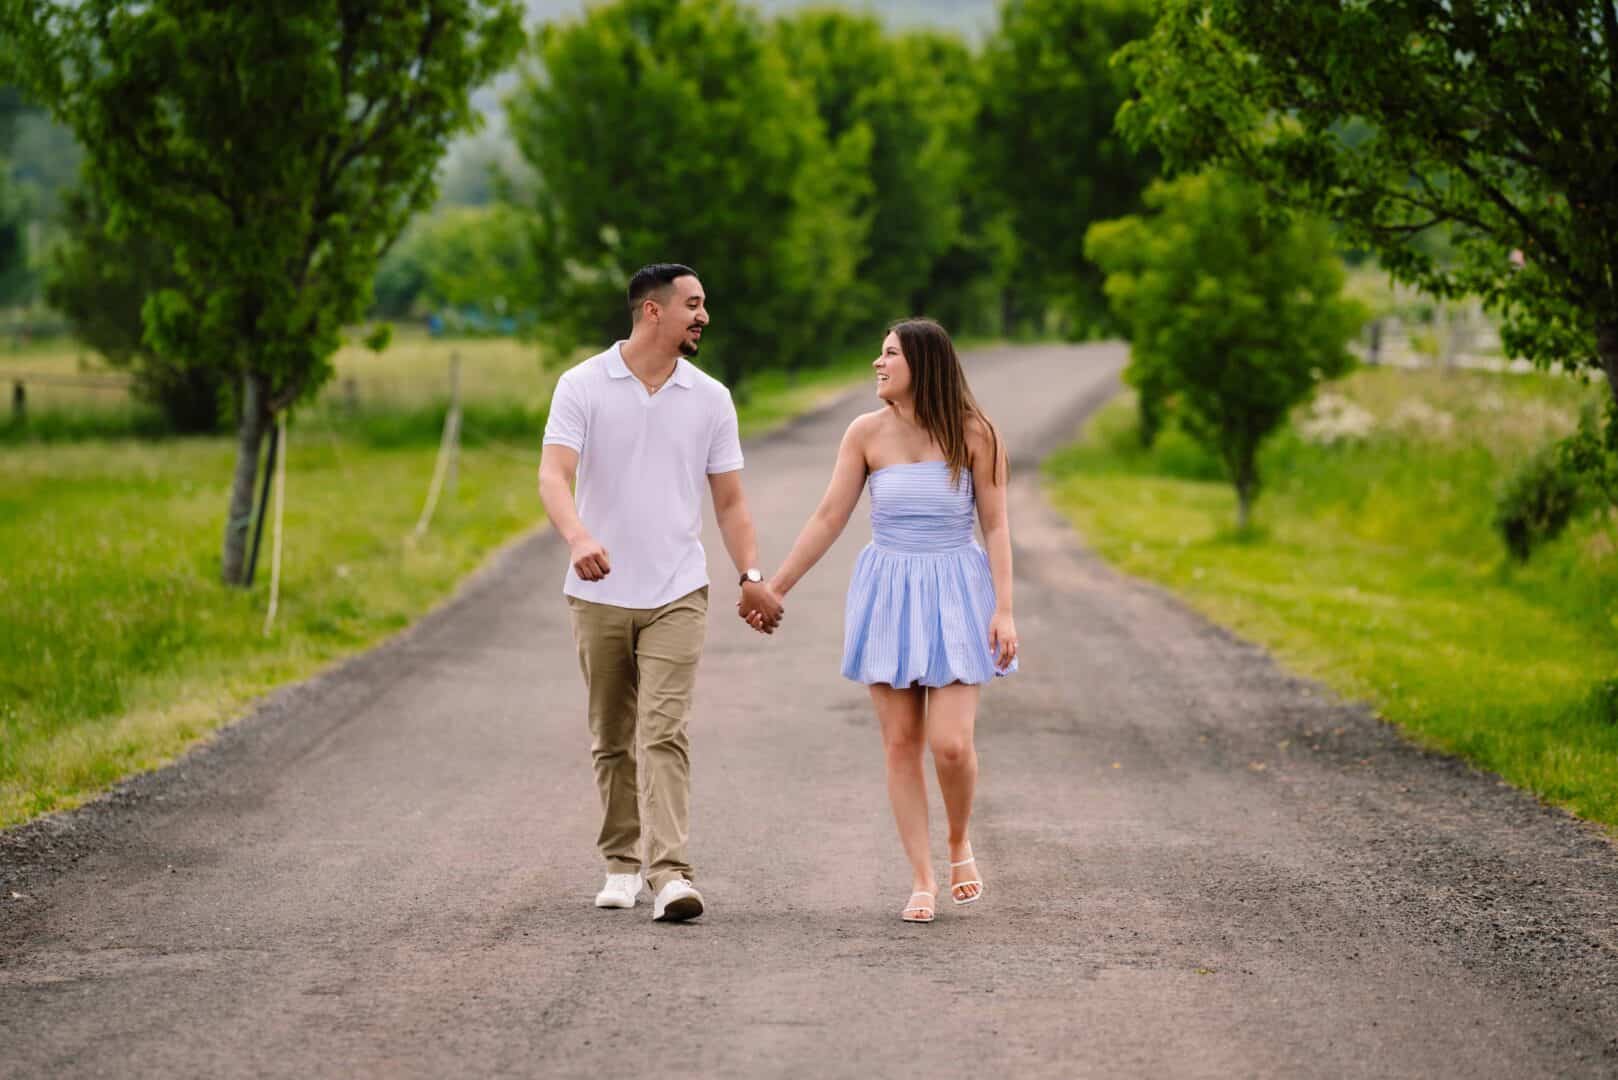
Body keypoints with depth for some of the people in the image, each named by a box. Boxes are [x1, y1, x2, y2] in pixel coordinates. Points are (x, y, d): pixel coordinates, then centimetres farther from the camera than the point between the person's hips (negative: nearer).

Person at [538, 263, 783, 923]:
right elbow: (554, 476, -15)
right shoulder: (583, 386, -3)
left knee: (664, 733, -12)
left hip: (677, 595, 0)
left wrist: (752, 576, -4)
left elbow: (729, 500, 9)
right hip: (600, 593, 0)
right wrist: (577, 537, -34)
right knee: (611, 739, 10)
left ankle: (668, 874, -19)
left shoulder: (709, 399, 5)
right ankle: (622, 865, 22)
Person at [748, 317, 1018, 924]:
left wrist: (1004, 609, -9)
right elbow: (828, 519, 5)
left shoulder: (974, 435, -4)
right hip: (887, 594, 2)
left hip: (954, 594, -2)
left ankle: (960, 844, 18)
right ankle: (922, 879, 9)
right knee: (901, 743, 1)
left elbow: (996, 526, -2)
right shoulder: (867, 434, 1)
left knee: (950, 743, -11)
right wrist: (774, 588, 4)